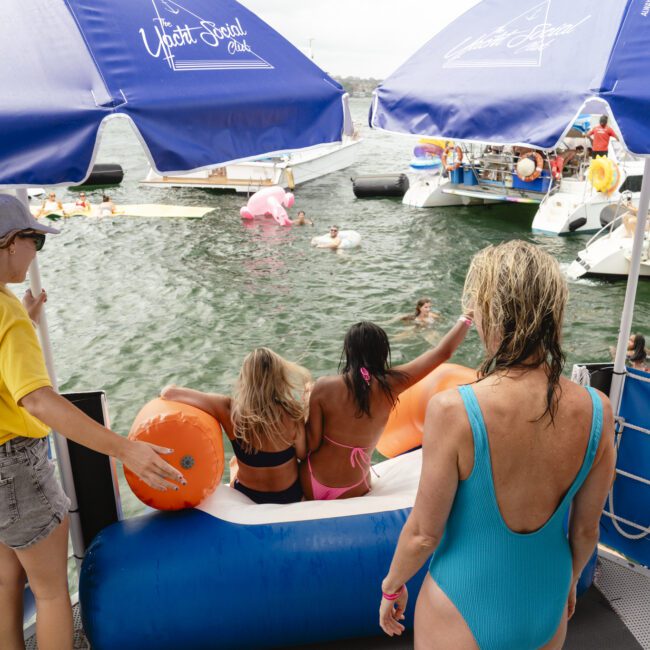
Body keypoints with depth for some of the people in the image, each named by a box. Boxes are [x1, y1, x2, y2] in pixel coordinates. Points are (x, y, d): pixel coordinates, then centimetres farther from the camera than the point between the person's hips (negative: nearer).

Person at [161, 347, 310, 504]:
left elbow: (169, 392, -23)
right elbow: (303, 454, -11)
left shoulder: (230, 410, -26)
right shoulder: (291, 414, -28)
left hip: (247, 495, 0)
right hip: (291, 495, 0)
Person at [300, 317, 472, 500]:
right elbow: (443, 352, -10)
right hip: (351, 491, 0)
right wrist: (466, 319, 3)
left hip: (312, 482, 0)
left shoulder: (323, 387, -18)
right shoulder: (390, 384, -16)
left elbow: (312, 443, -12)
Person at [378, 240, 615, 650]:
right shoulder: (597, 411, -17)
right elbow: (586, 530, -3)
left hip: (464, 611, -4)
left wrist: (392, 587, 2)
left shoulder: (453, 411, -30)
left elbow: (424, 533, -18)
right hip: (548, 614, 4)